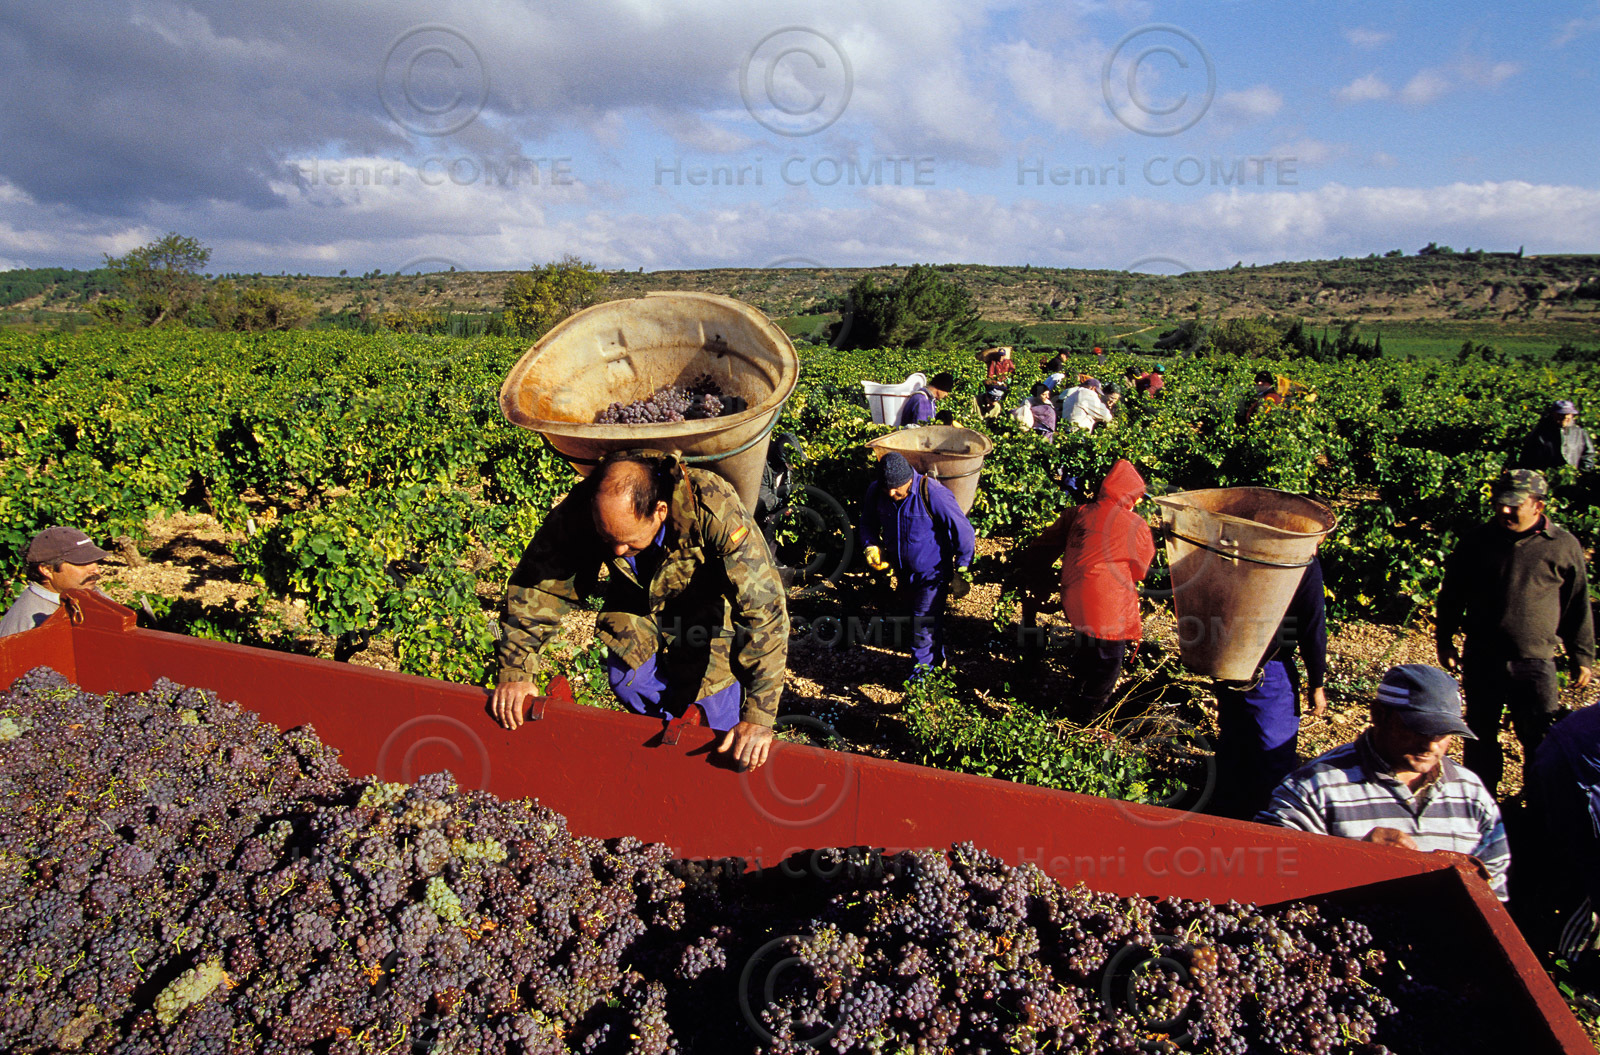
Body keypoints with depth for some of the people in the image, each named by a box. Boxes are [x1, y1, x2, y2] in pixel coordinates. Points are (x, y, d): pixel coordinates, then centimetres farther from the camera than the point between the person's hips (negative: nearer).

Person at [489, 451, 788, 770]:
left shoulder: (717, 512, -43)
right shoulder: (581, 509, -31)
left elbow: (765, 610, -42)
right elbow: (535, 580, -17)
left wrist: (758, 715, -42)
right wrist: (514, 669, -16)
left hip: (709, 603, -3)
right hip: (637, 598, 4)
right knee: (629, 682, -7)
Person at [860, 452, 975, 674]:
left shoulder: (932, 494, -28)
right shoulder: (875, 492, -12)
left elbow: (963, 531, -20)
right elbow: (868, 523, 8)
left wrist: (962, 569, -13)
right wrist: (871, 546, -12)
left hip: (933, 571, -6)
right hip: (904, 570, 6)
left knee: (925, 622, -3)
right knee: (911, 611, 22)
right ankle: (936, 657, 46)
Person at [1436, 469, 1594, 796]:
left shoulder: (1564, 546, -2)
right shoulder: (1476, 541, 1)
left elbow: (1578, 607, 6)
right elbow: (1451, 595, 9)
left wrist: (1582, 656, 8)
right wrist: (1444, 641, 8)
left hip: (1536, 663, -1)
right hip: (1481, 661, 2)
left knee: (1541, 740, 4)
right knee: (1481, 736, 13)